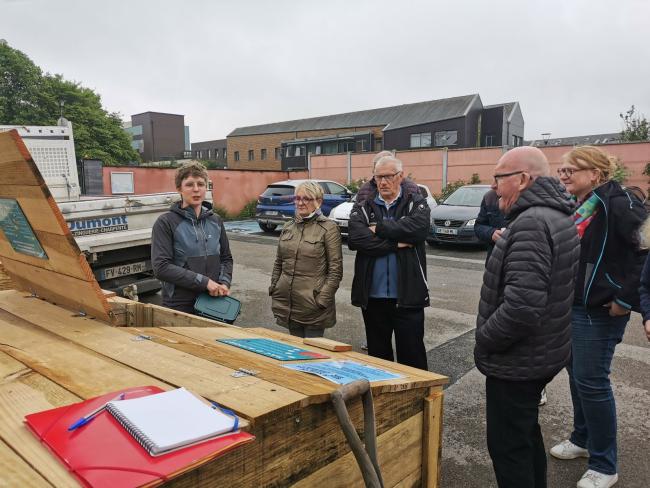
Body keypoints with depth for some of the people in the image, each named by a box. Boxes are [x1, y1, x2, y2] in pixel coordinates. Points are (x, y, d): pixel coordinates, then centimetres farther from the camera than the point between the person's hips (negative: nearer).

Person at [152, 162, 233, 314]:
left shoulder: (215, 220, 7)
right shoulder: (165, 223, -7)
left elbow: (226, 258, 15)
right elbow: (161, 267, -15)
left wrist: (225, 283, -4)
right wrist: (203, 281, -19)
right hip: (179, 306, -4)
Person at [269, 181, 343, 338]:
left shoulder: (329, 228, -6)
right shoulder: (288, 227, 11)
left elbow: (335, 270, -9)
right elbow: (278, 264, 17)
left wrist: (322, 300, -13)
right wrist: (273, 291, 10)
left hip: (312, 307, -5)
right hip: (287, 305, 5)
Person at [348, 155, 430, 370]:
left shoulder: (415, 203, 2)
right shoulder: (363, 206, 6)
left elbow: (418, 228, -20)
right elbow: (355, 239, -12)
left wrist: (379, 228, -13)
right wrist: (396, 243, -15)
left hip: (408, 295, -2)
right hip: (372, 296, 2)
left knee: (412, 356, 7)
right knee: (378, 355, 17)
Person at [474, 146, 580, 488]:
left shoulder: (531, 223, -24)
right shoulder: (557, 216, 9)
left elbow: (522, 306, -32)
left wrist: (483, 341, -18)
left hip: (517, 361, -10)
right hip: (543, 353, 10)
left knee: (508, 446, 5)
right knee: (526, 433, 26)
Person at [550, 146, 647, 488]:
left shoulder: (617, 203, -17)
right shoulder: (575, 207, 9)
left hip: (600, 309, -8)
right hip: (572, 305, 8)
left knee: (591, 380, -1)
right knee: (576, 374, 18)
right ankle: (583, 439, 38)